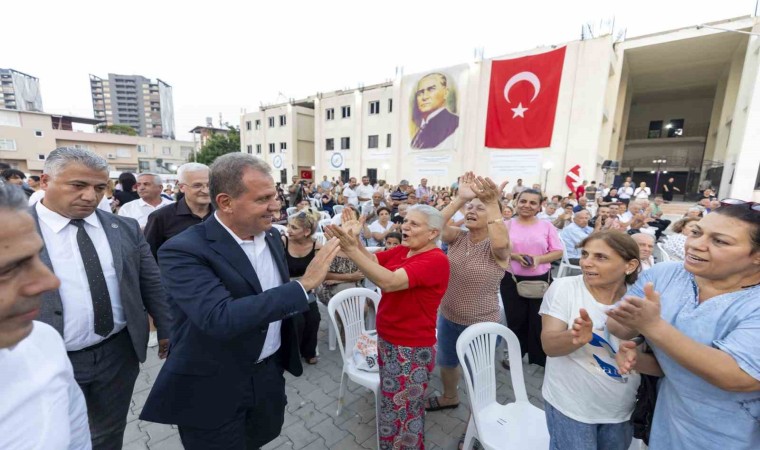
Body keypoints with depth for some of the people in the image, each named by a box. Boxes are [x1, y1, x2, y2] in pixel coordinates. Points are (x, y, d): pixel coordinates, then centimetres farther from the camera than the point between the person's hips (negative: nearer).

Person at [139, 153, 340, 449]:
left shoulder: (271, 236, -2)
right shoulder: (184, 250, -23)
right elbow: (221, 319, -36)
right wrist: (304, 285, -34)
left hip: (269, 375, 6)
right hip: (212, 390, -5)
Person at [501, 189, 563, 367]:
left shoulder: (546, 226, 2)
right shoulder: (507, 225, -1)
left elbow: (558, 251, 2)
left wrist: (539, 259, -15)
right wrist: (513, 255, -18)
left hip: (541, 280, 1)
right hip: (512, 280, 0)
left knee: (540, 321, 10)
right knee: (515, 320, 12)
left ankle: (542, 358, 31)